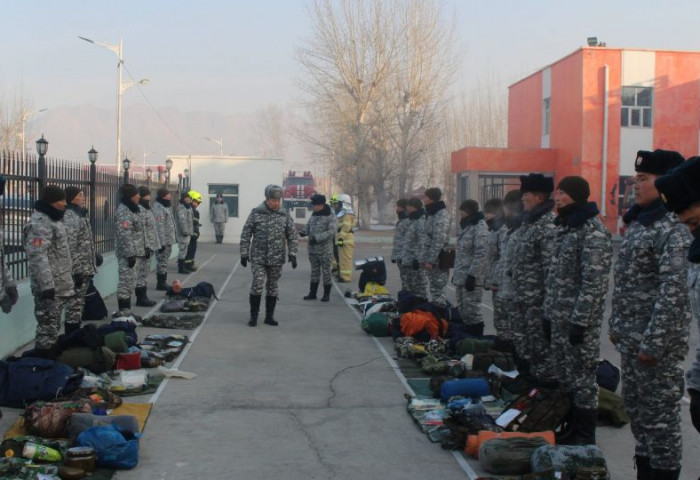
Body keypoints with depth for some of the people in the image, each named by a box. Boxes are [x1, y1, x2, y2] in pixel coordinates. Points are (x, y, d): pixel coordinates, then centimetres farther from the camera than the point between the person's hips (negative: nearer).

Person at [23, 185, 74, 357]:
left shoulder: (54, 219, 15)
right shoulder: (39, 224, -17)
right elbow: (38, 258, -25)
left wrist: (69, 280, 25)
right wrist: (46, 285, -28)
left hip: (60, 286, 10)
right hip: (49, 288, -10)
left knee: (54, 326, 18)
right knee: (48, 326, -5)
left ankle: (52, 355, 27)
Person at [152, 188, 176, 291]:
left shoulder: (166, 206, 14)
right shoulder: (158, 208, -18)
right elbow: (159, 226, -23)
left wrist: (173, 237, 21)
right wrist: (162, 242, -24)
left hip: (169, 240, 10)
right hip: (163, 241, -10)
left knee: (164, 262, 16)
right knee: (162, 262, -3)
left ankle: (163, 282, 23)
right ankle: (161, 284, 4)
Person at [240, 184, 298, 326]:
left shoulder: (285, 216, 3)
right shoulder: (256, 213, -3)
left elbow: (292, 236, 7)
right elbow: (246, 235, 0)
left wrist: (292, 254, -2)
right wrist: (244, 253, -3)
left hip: (276, 259, 3)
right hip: (258, 258, -2)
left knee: (272, 288, 9)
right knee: (257, 286, -9)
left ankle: (269, 316, 19)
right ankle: (253, 316, 4)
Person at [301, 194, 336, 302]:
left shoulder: (330, 216, -11)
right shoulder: (314, 215, 11)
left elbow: (332, 231, -19)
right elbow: (309, 226, 18)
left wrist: (317, 238, -25)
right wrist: (304, 232, -5)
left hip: (325, 250, -7)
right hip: (312, 248, 7)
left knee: (326, 272, 0)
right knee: (314, 271, 13)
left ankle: (326, 294, 8)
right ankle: (312, 293, 20)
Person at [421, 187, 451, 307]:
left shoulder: (441, 216, -15)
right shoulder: (431, 214, 16)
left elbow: (439, 240, -21)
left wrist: (430, 260, -22)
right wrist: (425, 259, 18)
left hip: (438, 261, -10)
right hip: (432, 260, 10)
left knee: (437, 290, -7)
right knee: (434, 289, 14)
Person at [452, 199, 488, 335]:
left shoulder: (480, 227, -12)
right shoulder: (467, 226, 17)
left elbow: (481, 254, -19)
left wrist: (472, 275, -22)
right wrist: (456, 273, 21)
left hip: (471, 278, -10)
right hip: (461, 277, 10)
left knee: (472, 311, -7)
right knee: (463, 312, 12)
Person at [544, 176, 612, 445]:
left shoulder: (594, 233, -15)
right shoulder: (564, 227, 14)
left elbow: (594, 283, -19)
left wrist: (579, 321, -21)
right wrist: (548, 314, 18)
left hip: (579, 320, -9)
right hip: (558, 318, 9)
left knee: (582, 379, -1)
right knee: (563, 378, 15)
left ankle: (584, 437, 9)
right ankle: (567, 430, 26)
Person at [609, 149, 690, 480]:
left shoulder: (673, 229, -17)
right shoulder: (637, 222, 13)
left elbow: (673, 291, -22)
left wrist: (653, 342, -21)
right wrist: (617, 326, 18)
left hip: (657, 341, -10)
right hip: (630, 339, 10)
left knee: (660, 414, 0)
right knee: (636, 408, 17)